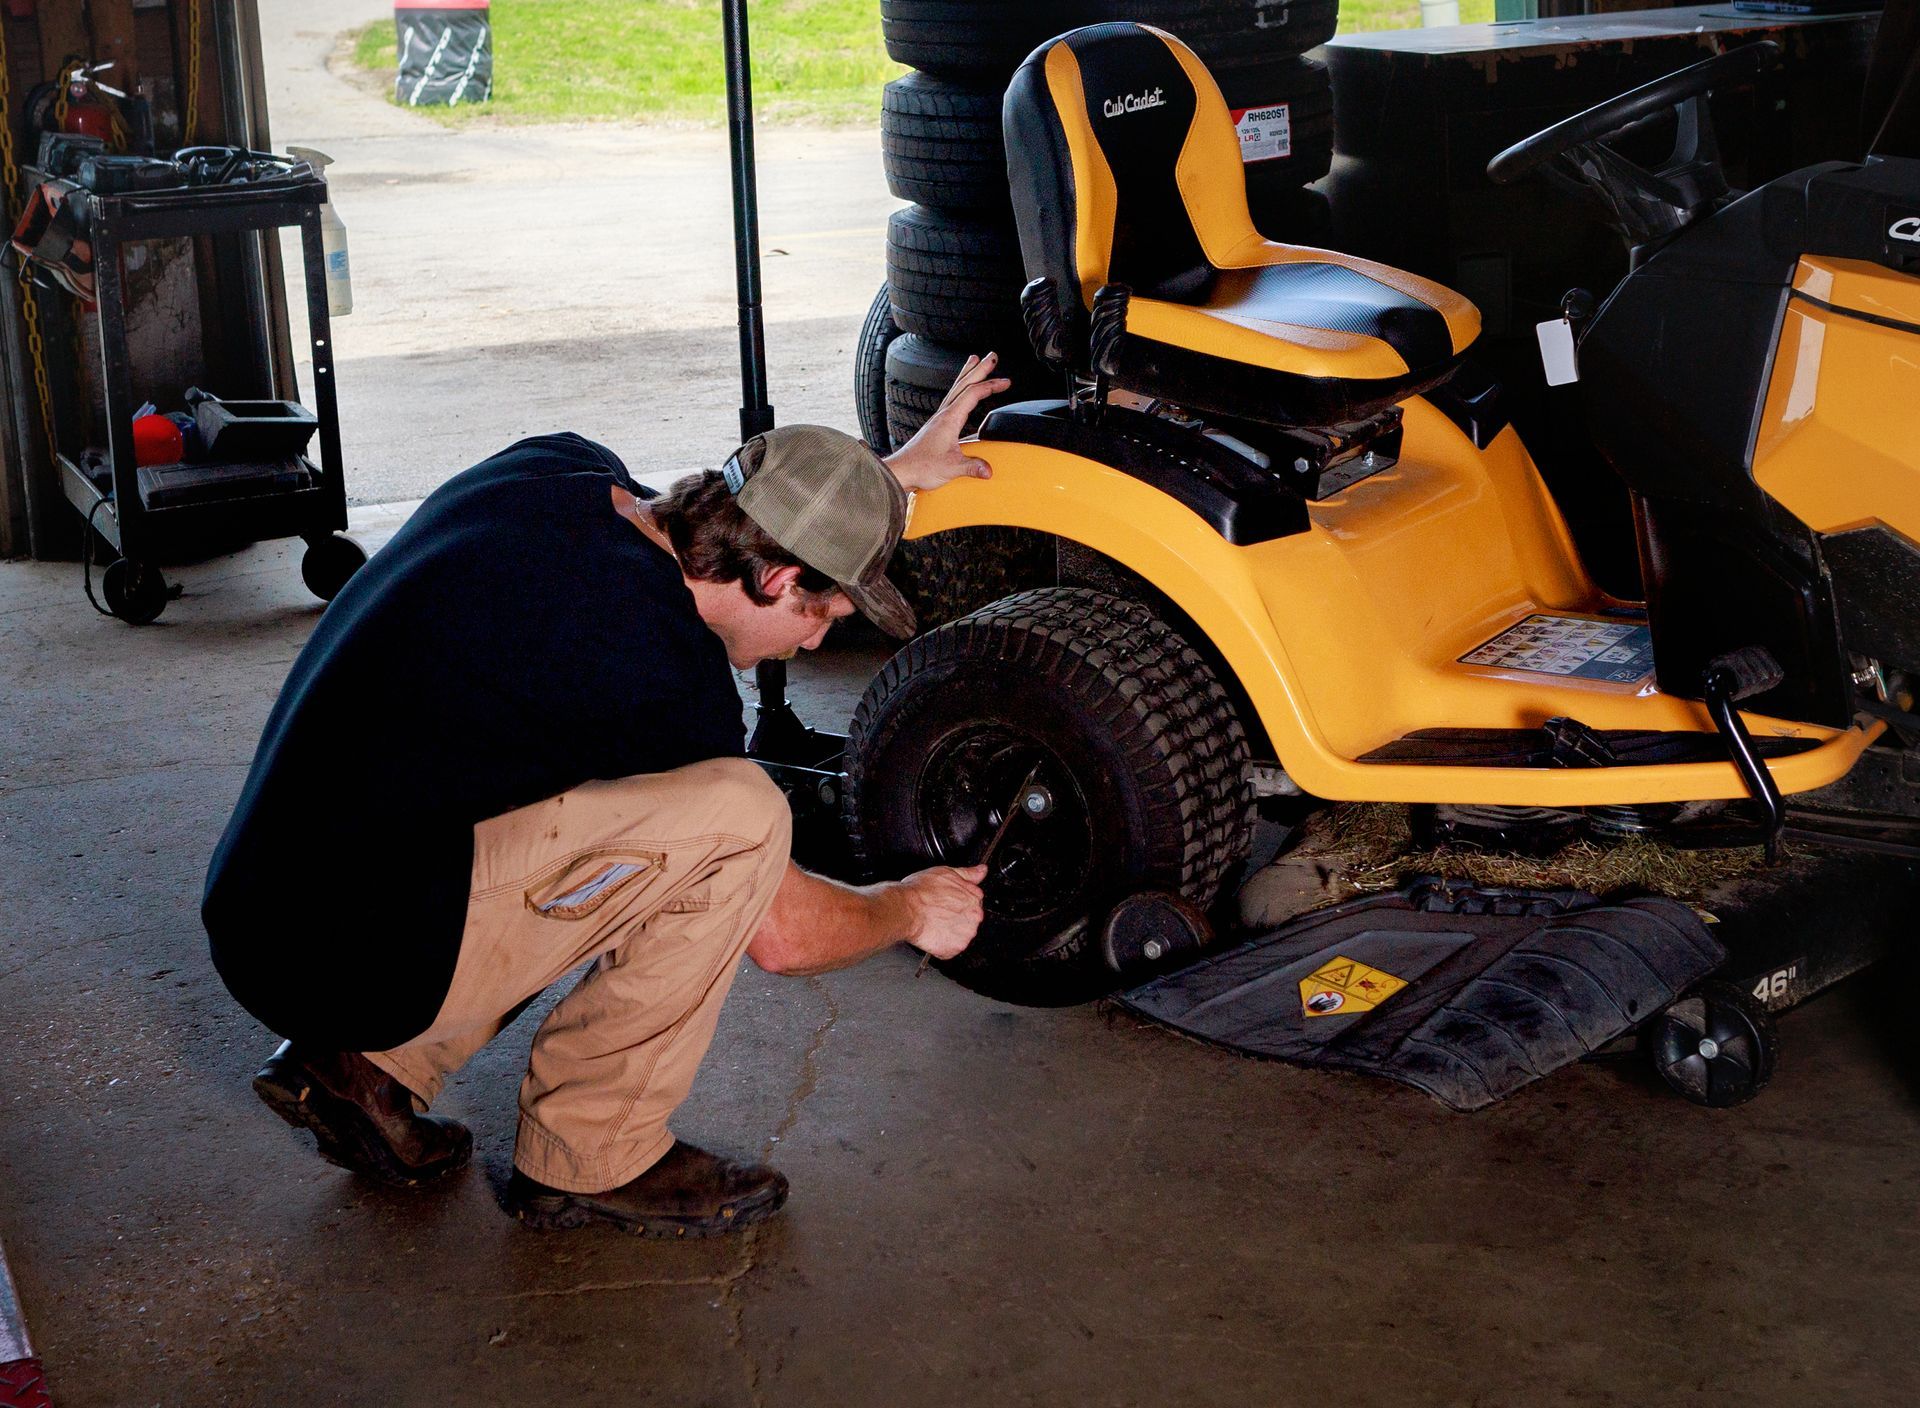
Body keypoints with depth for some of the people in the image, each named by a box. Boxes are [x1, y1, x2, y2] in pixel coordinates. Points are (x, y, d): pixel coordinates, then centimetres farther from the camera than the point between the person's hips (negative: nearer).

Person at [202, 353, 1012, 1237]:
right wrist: (910, 910, 14)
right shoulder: (664, 662, -18)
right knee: (735, 818, -18)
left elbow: (742, 524, 30)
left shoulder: (553, 467, 4)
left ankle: (364, 1062, 17)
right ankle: (591, 1159, 0)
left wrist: (893, 475, 30)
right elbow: (781, 934, -4)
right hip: (346, 956, -9)